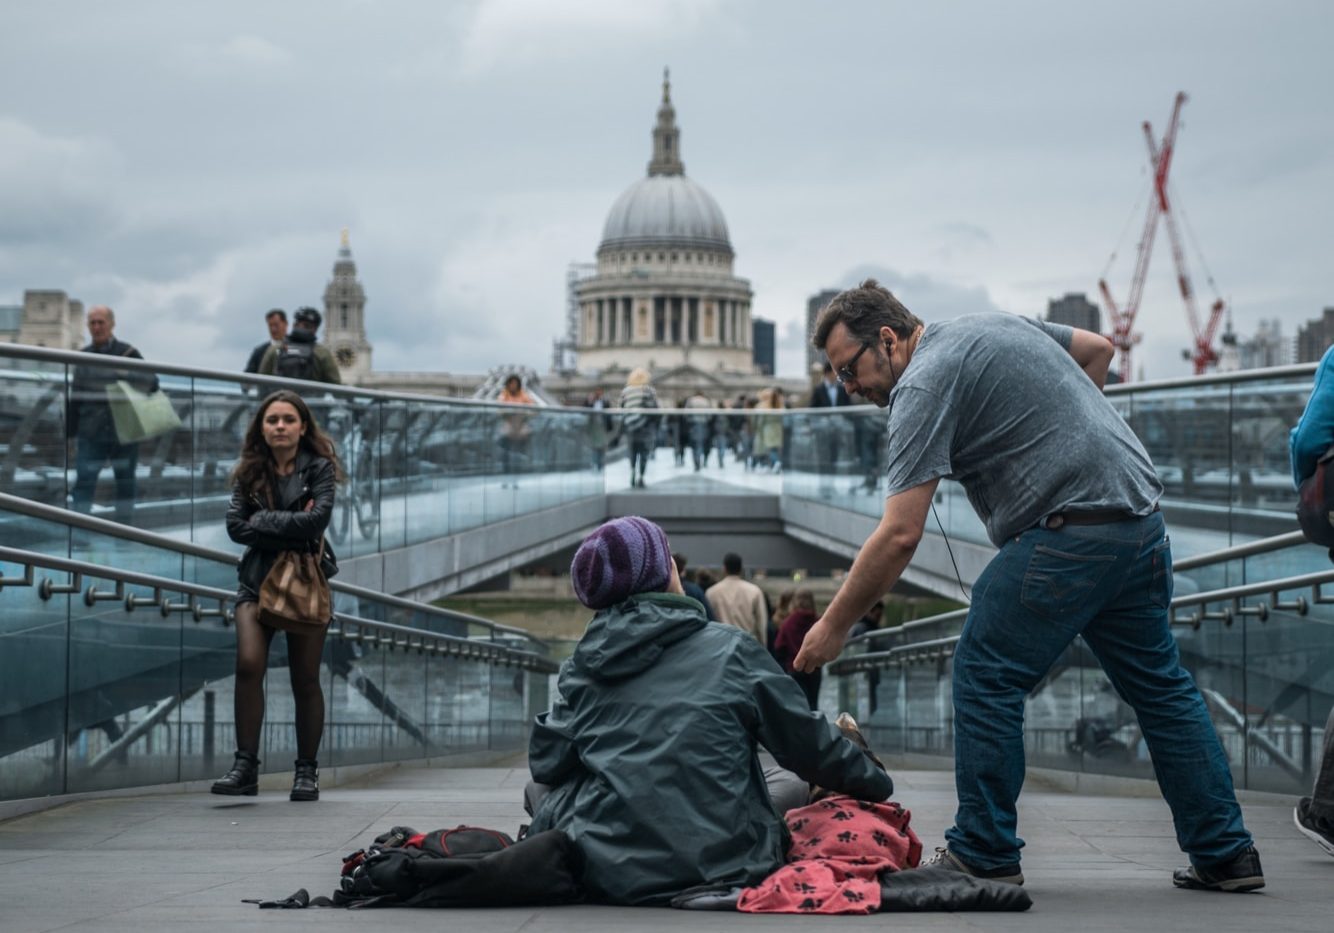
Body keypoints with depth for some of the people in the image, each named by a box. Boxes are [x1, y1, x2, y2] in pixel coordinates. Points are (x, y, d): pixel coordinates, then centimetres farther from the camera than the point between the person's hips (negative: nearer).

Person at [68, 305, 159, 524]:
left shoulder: (128, 353, 0)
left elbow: (152, 382, -7)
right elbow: (75, 399, 15)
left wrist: (127, 375, -26)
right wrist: (71, 432, 13)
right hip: (91, 434, 1)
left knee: (125, 484, 8)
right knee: (83, 482, -9)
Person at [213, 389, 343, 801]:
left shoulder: (319, 469, 0)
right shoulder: (249, 473, 7)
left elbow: (317, 519, -16)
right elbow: (236, 526, -6)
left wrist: (263, 521, -11)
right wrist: (292, 528, -13)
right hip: (258, 579, 1)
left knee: (305, 678, 3)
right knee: (248, 664, -17)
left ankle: (307, 772, 11)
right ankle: (245, 766, -15)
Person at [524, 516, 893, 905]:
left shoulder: (580, 667, 3)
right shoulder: (729, 650, -2)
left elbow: (546, 764, 3)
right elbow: (809, 745, 4)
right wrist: (877, 784, 20)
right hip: (723, 868, -1)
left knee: (541, 790, 28)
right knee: (791, 783, 24)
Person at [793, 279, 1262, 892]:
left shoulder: (922, 386, -9)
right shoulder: (996, 325, 18)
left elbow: (900, 535, -15)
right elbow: (1098, 349, 29)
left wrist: (834, 625, -8)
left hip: (1069, 531, -9)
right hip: (1142, 514, 9)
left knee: (986, 676, 0)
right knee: (1159, 685, 15)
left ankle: (984, 854, 4)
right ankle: (1225, 854, 18)